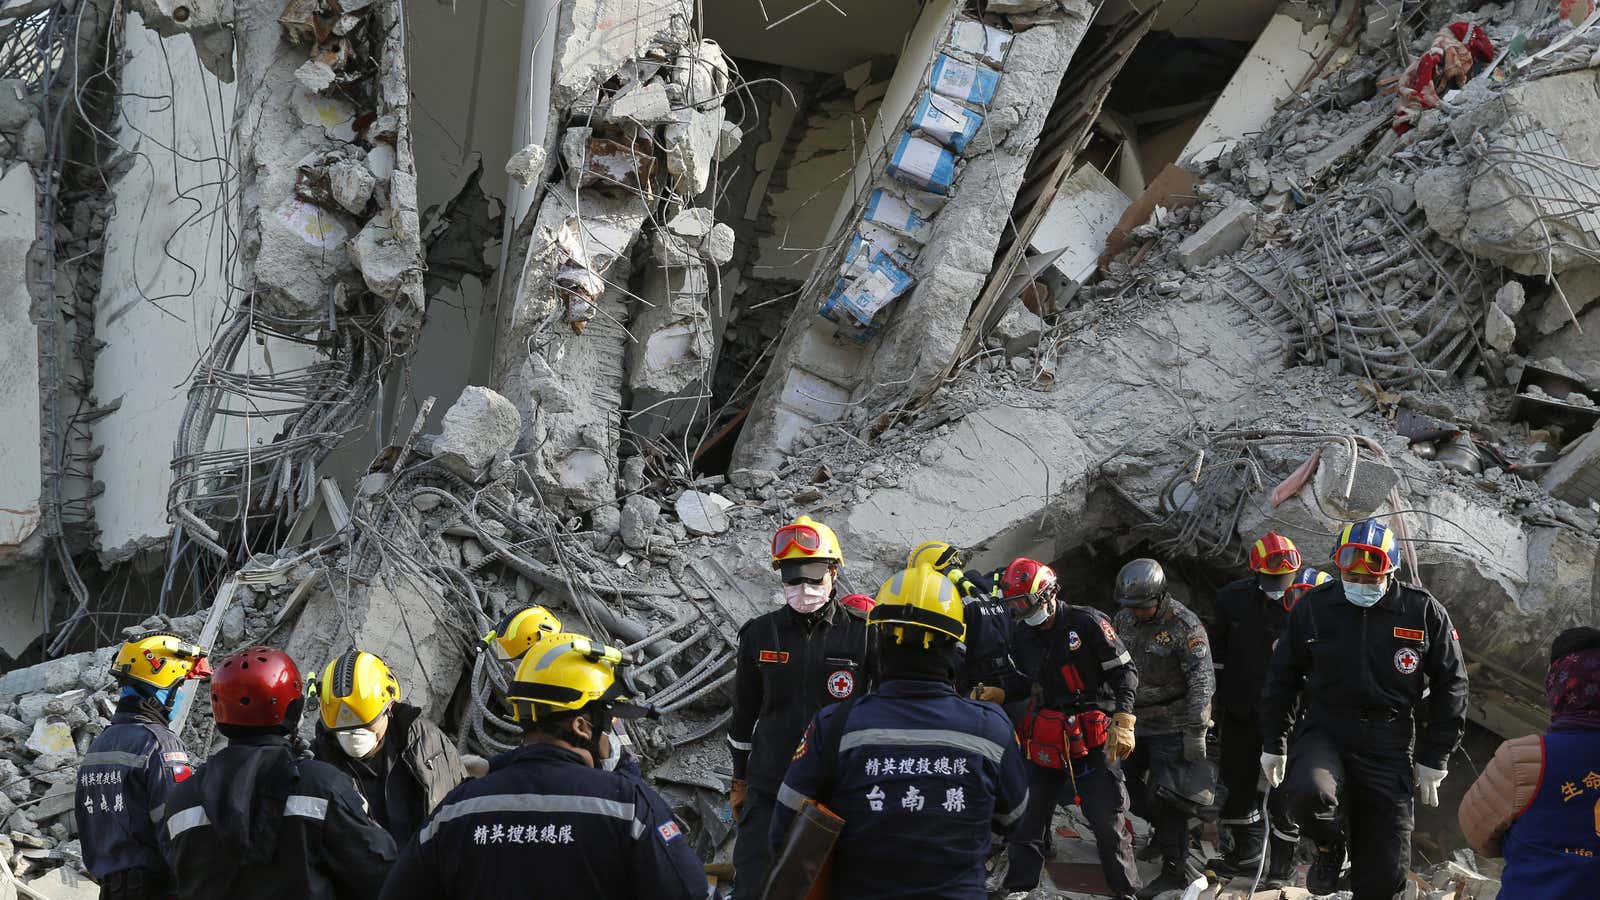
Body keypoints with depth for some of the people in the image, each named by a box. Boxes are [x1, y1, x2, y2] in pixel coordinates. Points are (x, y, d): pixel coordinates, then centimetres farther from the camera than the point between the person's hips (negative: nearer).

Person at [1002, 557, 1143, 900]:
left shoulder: (1087, 623, -10)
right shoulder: (1024, 638, 9)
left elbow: (1124, 672, -9)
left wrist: (1123, 722, -15)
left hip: (1094, 740, -5)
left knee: (1106, 820, -4)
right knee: (1031, 815, 8)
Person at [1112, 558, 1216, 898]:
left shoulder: (1184, 626, -18)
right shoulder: (1124, 619, 3)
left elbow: (1202, 682, -18)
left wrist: (1196, 732, -20)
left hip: (1171, 727, -7)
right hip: (1134, 720, 7)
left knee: (1165, 796, -6)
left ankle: (1176, 870, 4)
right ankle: (1165, 827, 36)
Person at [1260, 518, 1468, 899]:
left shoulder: (1424, 611, -1)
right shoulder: (1313, 607, 1)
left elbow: (1450, 686, 6)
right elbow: (1282, 678, 12)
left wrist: (1433, 759, 4)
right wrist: (1273, 744, 13)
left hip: (1387, 745, 0)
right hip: (1325, 732, 0)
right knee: (1308, 795, -34)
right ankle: (1330, 847, 2)